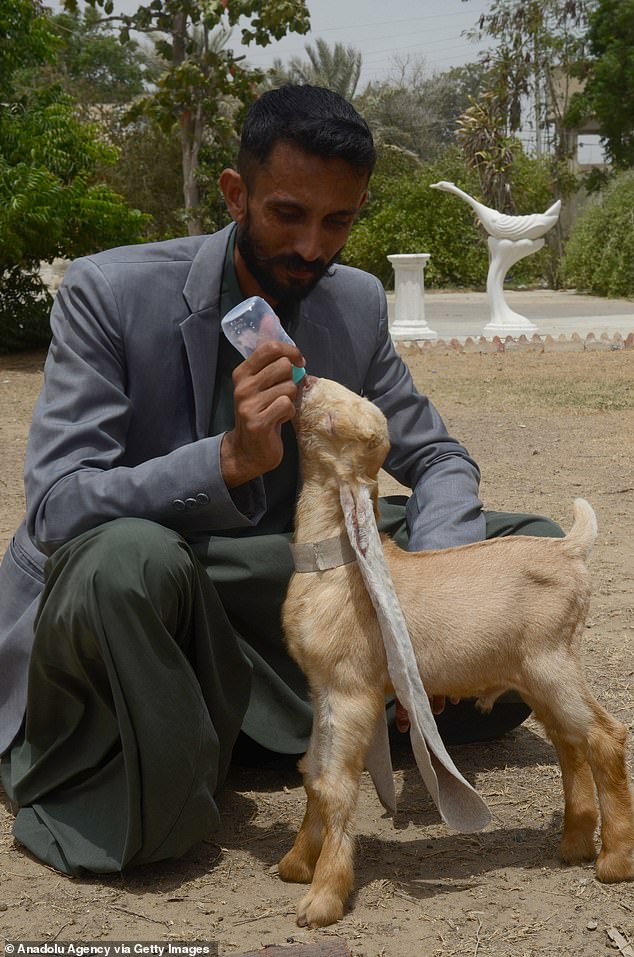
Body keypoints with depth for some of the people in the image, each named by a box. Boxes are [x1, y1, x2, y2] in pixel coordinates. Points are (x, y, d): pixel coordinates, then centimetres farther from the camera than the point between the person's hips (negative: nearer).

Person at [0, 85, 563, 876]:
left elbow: (438, 460, 7)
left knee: (534, 547, -3)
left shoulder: (357, 304, 1)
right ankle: (144, 801, -15)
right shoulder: (107, 293, -15)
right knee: (125, 556, -42)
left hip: (279, 591, 6)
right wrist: (230, 459, -38)